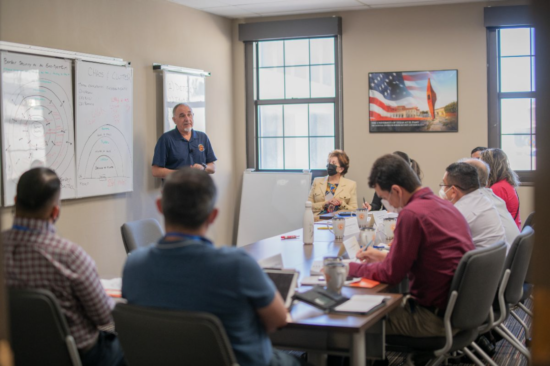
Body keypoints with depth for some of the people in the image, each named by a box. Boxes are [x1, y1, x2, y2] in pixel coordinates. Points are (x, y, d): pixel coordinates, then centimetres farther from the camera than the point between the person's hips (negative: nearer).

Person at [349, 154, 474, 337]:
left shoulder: (411, 214, -20)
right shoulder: (443, 205, 8)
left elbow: (391, 274, -14)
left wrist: (350, 268, -1)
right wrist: (385, 257, 22)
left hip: (437, 317, -9)